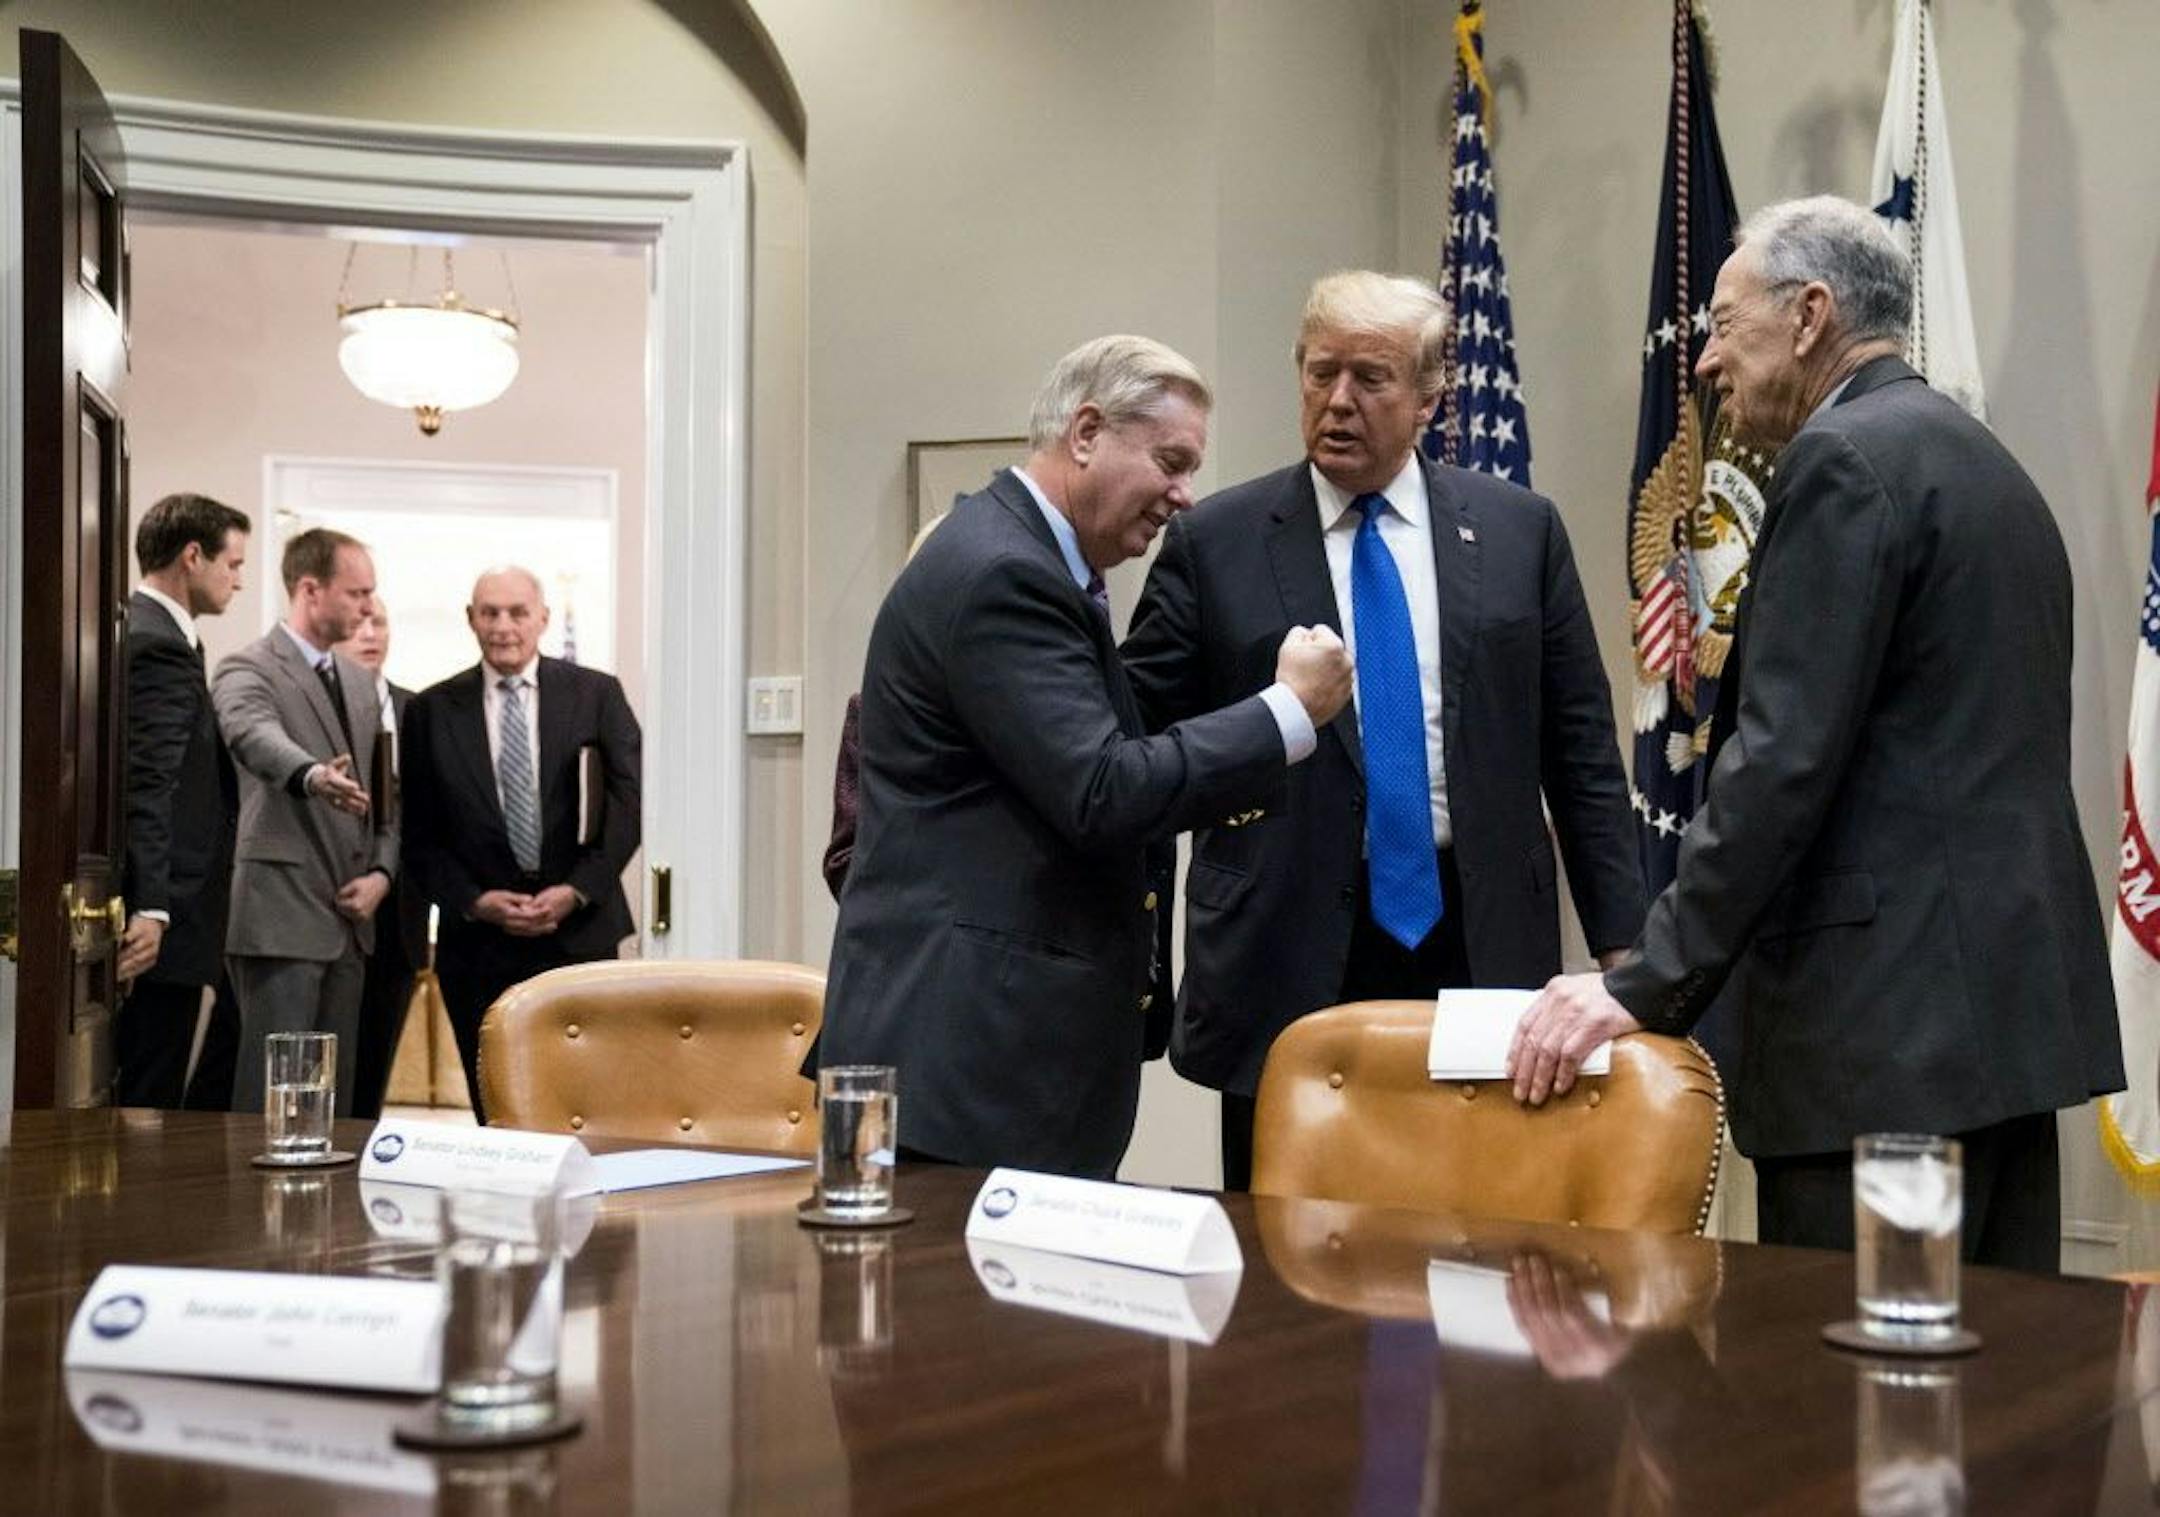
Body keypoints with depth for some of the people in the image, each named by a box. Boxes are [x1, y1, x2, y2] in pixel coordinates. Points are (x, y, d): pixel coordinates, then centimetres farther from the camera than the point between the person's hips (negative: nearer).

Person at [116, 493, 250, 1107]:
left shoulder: (137, 632, 16)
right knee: (149, 1102, -5)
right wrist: (151, 908, -29)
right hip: (165, 920, -11)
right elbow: (147, 788, -24)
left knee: (116, 1099, 15)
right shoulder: (161, 648, -15)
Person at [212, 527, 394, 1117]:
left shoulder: (359, 682, 18)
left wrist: (381, 871, 2)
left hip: (349, 916, 7)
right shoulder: (248, 670, -7)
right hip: (281, 918, -7)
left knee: (336, 1088, 10)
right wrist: (312, 776, -50)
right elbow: (257, 737, -29)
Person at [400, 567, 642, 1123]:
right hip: (479, 941, 1)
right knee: (497, 1114, 4)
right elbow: (420, 834, 6)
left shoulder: (597, 695, 5)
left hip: (580, 932, -1)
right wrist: (474, 901, -8)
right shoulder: (431, 711, 7)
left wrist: (577, 890, -9)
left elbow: (628, 805, 2)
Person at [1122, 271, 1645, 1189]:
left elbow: (1580, 743, 8)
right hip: (1288, 960, -1)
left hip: (1480, 942, 1)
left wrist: (1619, 943, 5)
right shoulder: (1214, 544, 3)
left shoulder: (1519, 531, 7)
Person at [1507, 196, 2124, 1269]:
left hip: (1890, 1016, -10)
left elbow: (1784, 759, -18)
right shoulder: (1981, 460, 20)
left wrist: (1645, 987, -17)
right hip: (2008, 995, 10)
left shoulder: (1843, 459, -10)